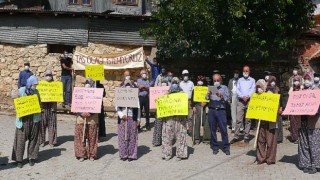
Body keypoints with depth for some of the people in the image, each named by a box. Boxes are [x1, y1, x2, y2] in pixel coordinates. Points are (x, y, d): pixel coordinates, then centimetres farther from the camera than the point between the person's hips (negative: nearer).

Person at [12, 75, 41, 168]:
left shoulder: (36, 92, 5)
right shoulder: (21, 91, -2)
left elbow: (39, 104, 12)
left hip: (34, 118, 2)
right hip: (23, 118, -2)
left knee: (33, 138, 7)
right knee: (21, 139, -1)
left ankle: (32, 157, 18)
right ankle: (19, 159, 7)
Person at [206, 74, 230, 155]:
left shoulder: (224, 88, 10)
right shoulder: (211, 88, 15)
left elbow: (227, 98, -1)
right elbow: (207, 98, 4)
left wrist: (221, 96, -22)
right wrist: (208, 94, -19)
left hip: (221, 110, -2)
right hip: (212, 110, 2)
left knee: (223, 129, -4)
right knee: (213, 130, 4)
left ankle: (226, 148, 4)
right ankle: (215, 147, 13)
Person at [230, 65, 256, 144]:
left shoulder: (252, 80, 12)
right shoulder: (240, 80, 15)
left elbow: (253, 90, -1)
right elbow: (237, 90, 5)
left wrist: (247, 96, -16)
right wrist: (242, 96, -12)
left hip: (249, 101, 0)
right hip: (240, 101, 1)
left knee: (248, 120, 0)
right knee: (238, 120, -4)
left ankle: (246, 137, 6)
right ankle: (236, 136, -2)